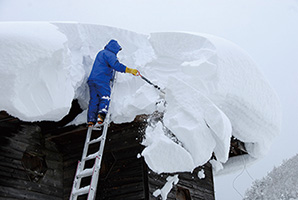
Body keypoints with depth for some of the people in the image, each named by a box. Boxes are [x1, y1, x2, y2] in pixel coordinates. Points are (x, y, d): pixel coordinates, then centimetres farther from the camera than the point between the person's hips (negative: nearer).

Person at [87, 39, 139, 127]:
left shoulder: (101, 53, 25)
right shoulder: (110, 54, -5)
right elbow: (116, 66, -20)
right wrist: (130, 70, -20)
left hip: (92, 79, 8)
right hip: (101, 80, -8)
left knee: (94, 100, 3)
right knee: (105, 98, -5)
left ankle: (91, 120, -7)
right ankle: (101, 115, -27)